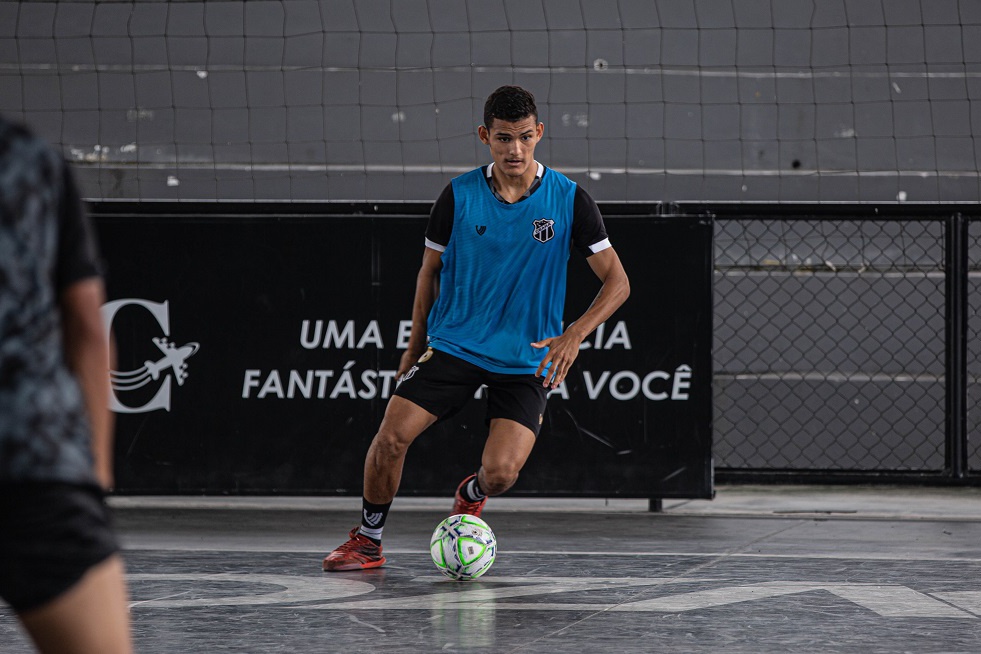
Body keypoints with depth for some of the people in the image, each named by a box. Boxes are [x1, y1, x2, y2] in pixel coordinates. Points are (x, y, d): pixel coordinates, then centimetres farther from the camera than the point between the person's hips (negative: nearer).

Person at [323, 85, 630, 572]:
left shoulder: (568, 199, -7)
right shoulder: (459, 196, -4)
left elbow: (617, 281, -4)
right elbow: (430, 271, 11)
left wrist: (573, 336, -19)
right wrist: (415, 347, 12)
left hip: (526, 361, -1)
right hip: (453, 344, 1)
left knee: (501, 471, -18)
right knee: (392, 436, -17)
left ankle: (472, 496, 21)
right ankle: (367, 541, 6)